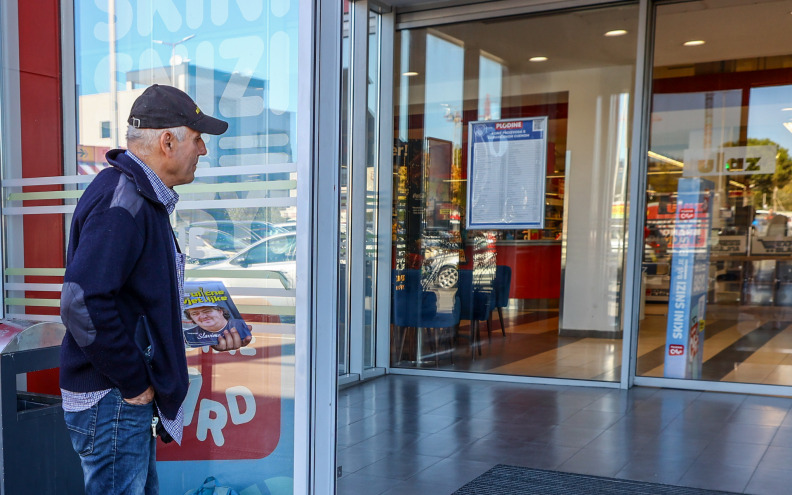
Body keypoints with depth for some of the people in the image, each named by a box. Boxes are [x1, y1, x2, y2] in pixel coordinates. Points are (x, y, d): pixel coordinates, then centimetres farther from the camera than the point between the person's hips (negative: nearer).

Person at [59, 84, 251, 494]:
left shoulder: (146, 199, 14)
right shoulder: (121, 201, -20)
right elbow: (83, 304, -30)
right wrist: (133, 384, -21)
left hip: (131, 400, 10)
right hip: (111, 402, -10)